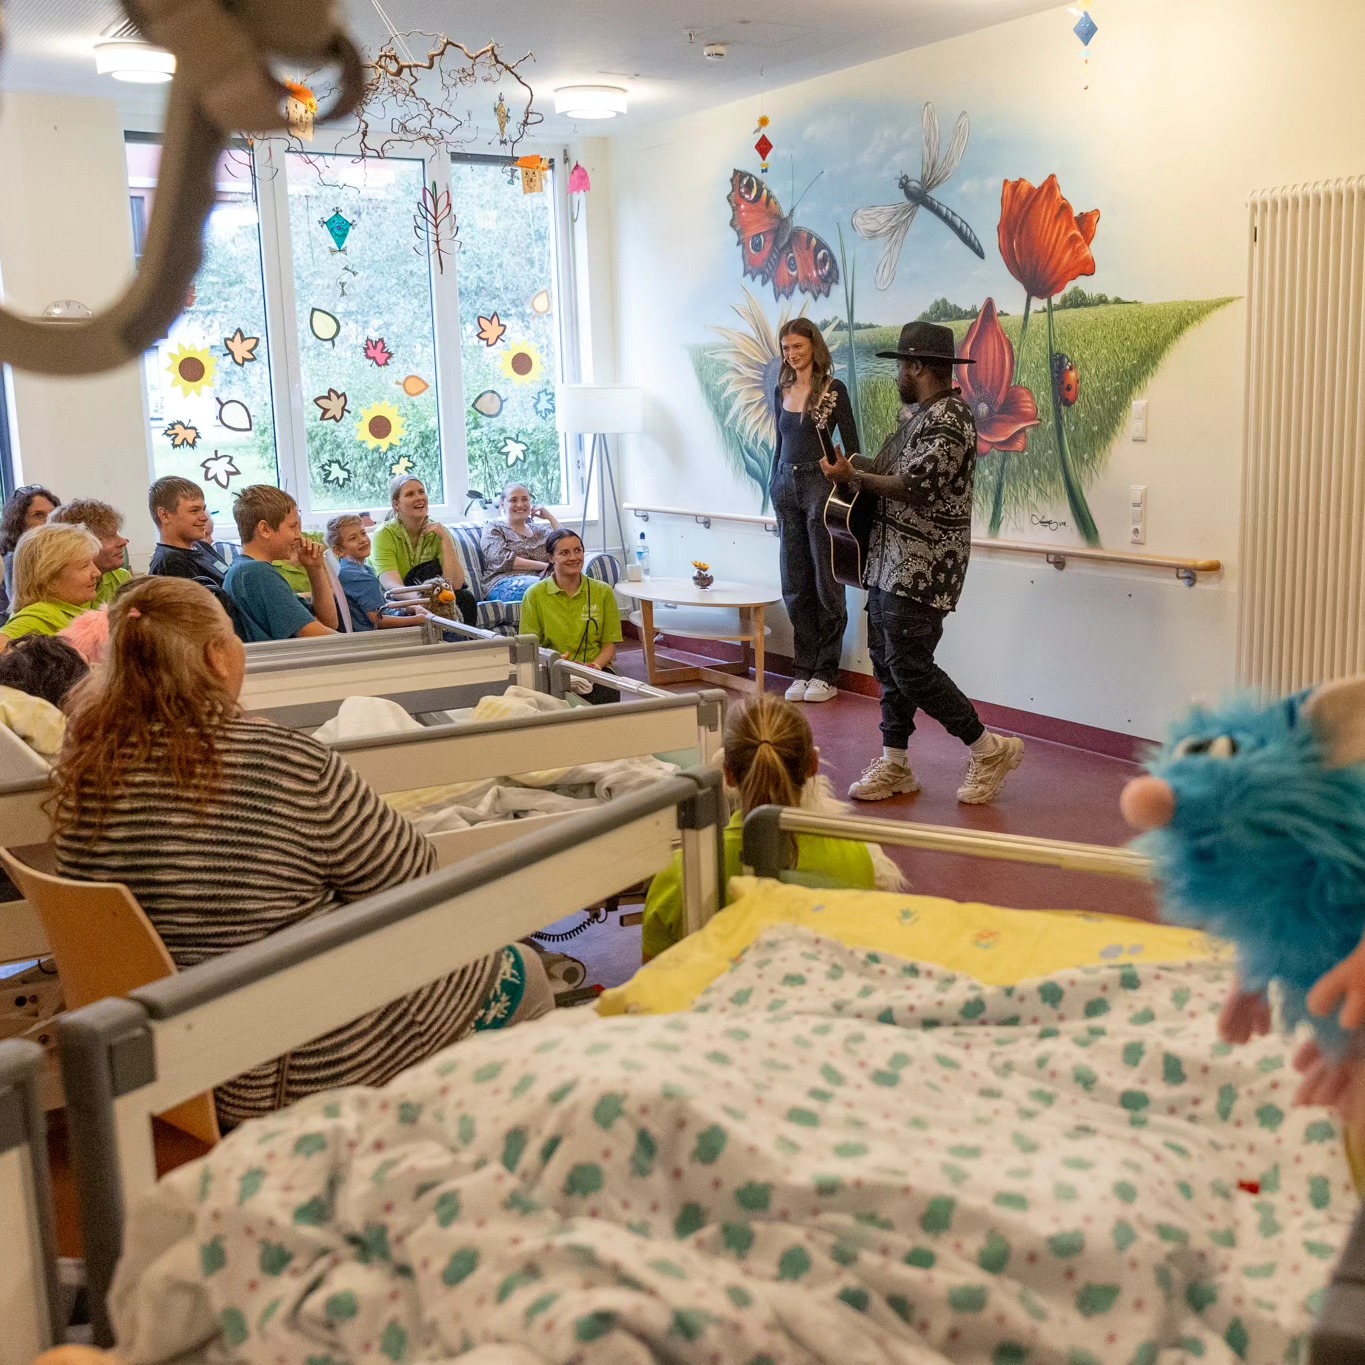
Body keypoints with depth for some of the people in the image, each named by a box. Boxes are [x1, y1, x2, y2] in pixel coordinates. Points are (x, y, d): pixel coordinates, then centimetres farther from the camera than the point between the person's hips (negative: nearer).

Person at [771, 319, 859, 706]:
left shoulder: (832, 390, -5)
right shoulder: (782, 391, 12)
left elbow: (851, 446, -6)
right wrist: (775, 485, 15)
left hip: (821, 485, -6)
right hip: (787, 487, 6)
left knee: (826, 584, 0)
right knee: (795, 586, 7)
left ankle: (825, 673, 7)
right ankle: (803, 670, 15)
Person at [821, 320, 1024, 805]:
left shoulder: (949, 420, -17)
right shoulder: (920, 415, 16)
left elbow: (914, 487, -24)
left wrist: (853, 476, -13)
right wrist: (852, 465, 3)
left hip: (921, 569, -10)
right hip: (892, 562, 10)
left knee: (910, 666, -8)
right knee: (887, 659, 11)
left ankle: (989, 749, 6)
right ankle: (894, 765, 19)